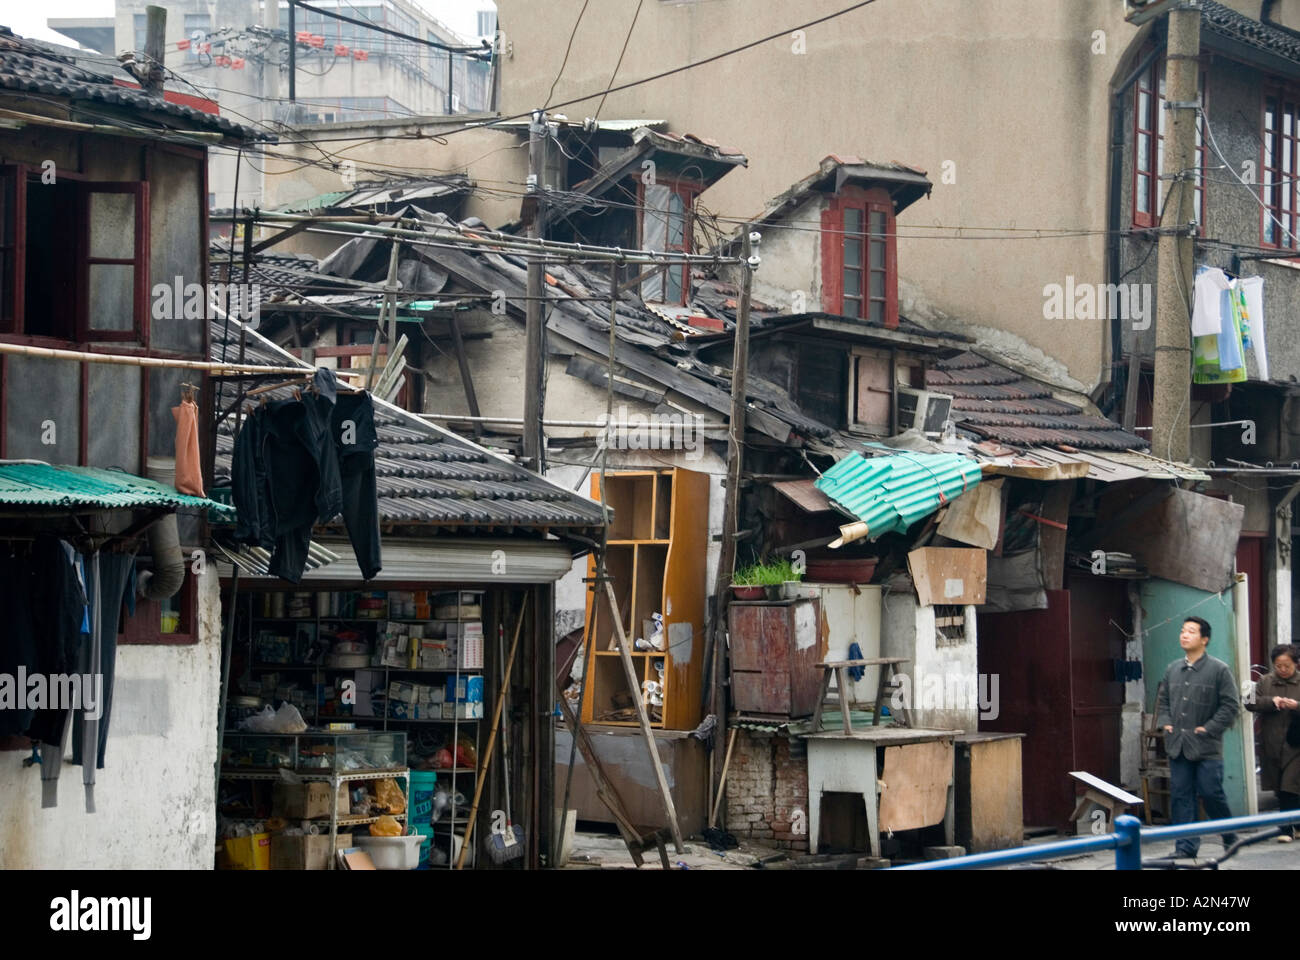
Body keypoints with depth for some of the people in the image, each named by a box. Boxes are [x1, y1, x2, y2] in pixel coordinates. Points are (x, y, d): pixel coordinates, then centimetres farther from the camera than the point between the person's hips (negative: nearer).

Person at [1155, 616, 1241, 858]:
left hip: (1206, 748, -5)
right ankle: (1187, 845, 8)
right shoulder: (1173, 670, 13)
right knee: (1181, 796, 3)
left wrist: (1209, 729, -11)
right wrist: (1165, 723, 6)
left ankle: (1229, 837, 18)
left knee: (1211, 793, -4)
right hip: (1178, 746, 5)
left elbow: (1230, 706, -6)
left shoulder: (1219, 670, -4)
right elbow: (1163, 701, 23)